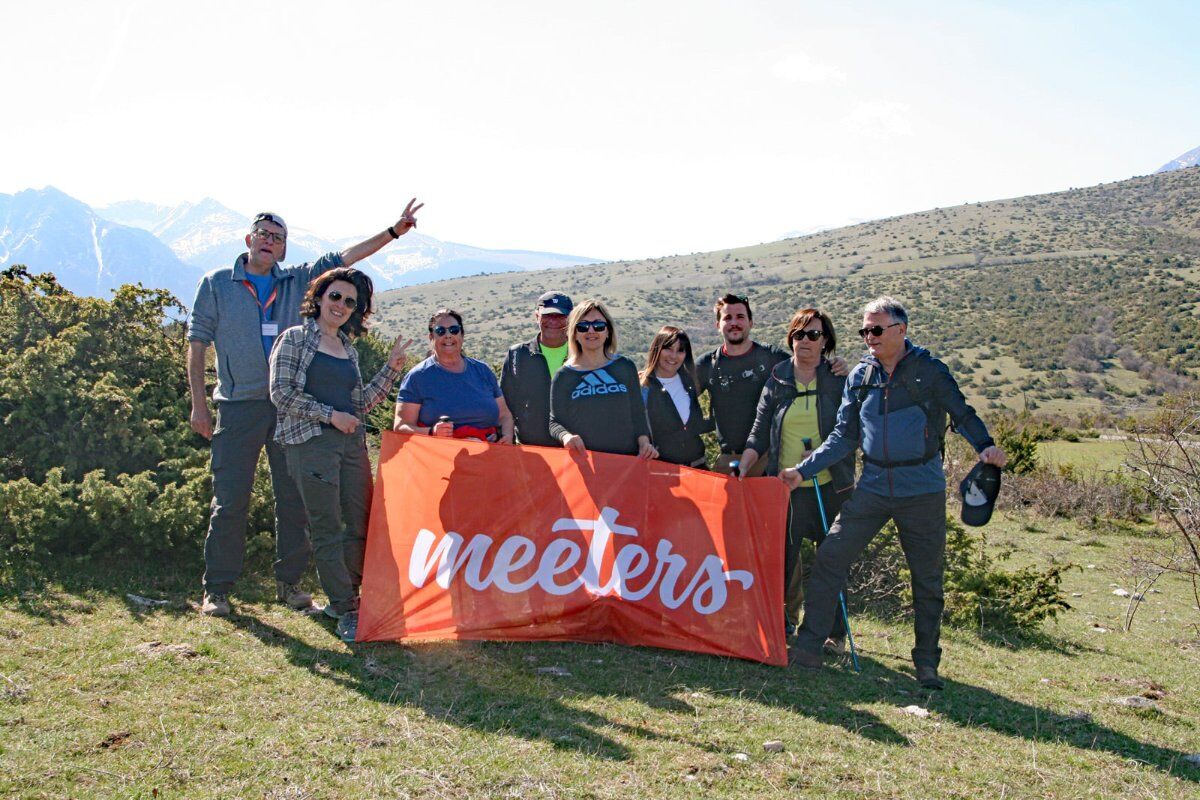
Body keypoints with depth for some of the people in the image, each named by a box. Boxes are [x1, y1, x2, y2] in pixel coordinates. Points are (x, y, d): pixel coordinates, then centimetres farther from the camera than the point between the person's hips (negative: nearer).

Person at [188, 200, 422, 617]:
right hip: (238, 406, -2)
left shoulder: (298, 281, 10)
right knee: (230, 501, -1)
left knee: (295, 499, 5)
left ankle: (289, 582, 17)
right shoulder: (217, 284, 5)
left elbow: (346, 257, 6)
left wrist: (395, 230, -1)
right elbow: (197, 343, 4)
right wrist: (199, 404, -2)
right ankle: (216, 589, 10)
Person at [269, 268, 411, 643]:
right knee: (327, 528, -4)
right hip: (310, 441, -6)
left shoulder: (349, 349, 19)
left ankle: (343, 597, 21)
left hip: (352, 441, 6)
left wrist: (391, 368, 11)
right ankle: (346, 612, 3)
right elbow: (282, 392, -7)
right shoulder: (296, 338, 2)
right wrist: (330, 415, -10)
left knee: (362, 523, 4)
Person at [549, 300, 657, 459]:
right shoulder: (564, 377, 6)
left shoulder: (625, 367, 11)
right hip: (582, 460, -1)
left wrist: (644, 442, -3)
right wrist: (565, 436, -16)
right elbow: (555, 421, 5)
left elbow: (638, 414, 13)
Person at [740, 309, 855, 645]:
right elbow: (759, 433, 7)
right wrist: (743, 466, -8)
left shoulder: (840, 380, 2)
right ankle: (783, 620, 21)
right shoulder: (777, 381, 7)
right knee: (780, 556, 2)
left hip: (830, 486, -1)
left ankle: (835, 633, 18)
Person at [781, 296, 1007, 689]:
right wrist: (803, 471, 0)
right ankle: (808, 646, 4)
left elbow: (962, 413, -1)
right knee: (829, 557, -5)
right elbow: (844, 436, 8)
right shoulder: (860, 376, 6)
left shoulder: (928, 370, -4)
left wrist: (985, 446, -22)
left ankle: (926, 663, 23)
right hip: (873, 487, 3)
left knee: (927, 578, 7)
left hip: (922, 490, -3)